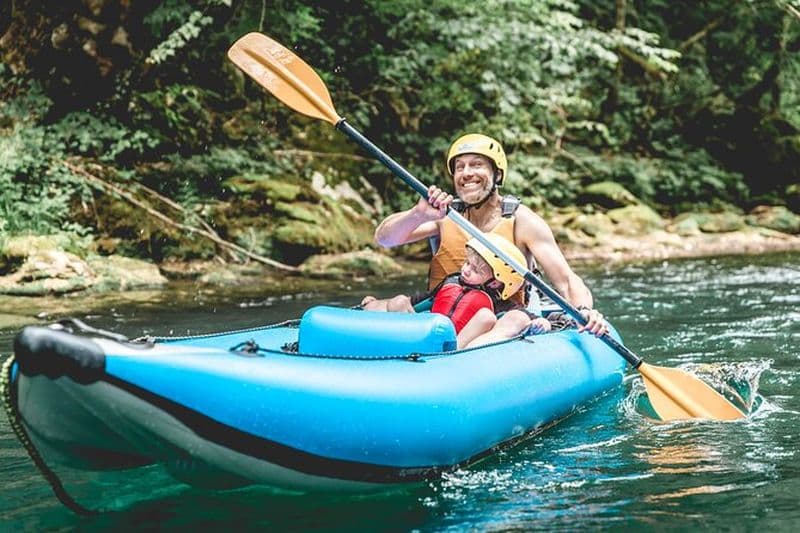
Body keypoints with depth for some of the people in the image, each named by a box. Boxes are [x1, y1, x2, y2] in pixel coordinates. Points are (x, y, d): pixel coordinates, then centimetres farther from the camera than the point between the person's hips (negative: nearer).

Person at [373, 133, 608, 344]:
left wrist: (583, 310, -31)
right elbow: (383, 238, -8)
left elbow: (567, 281, -8)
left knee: (519, 319, -35)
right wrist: (419, 214, -28)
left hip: (499, 327, -2)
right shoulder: (445, 215, 5)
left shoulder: (521, 220, -2)